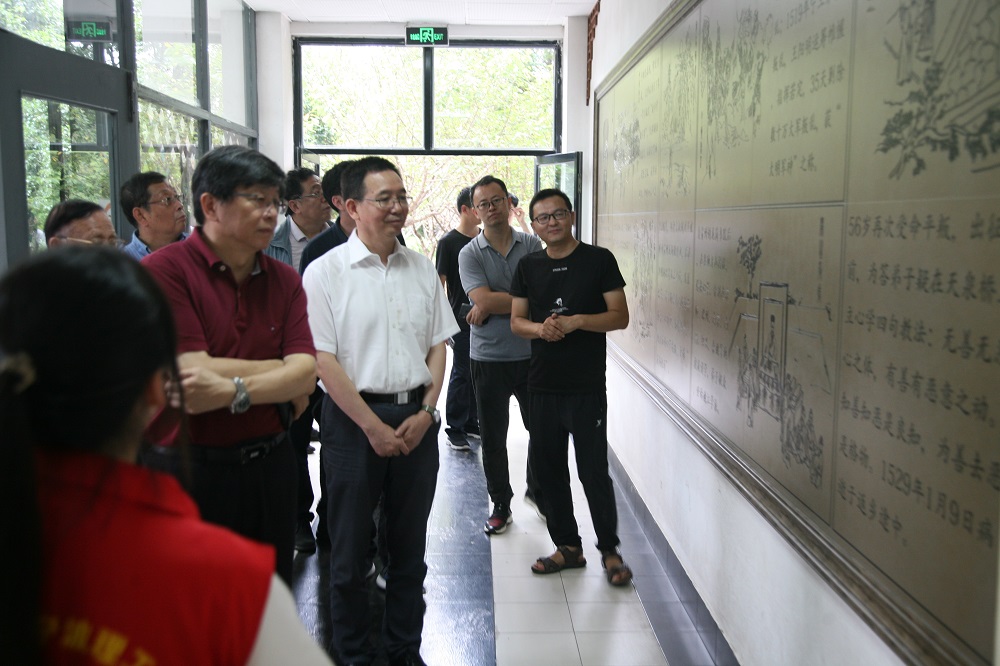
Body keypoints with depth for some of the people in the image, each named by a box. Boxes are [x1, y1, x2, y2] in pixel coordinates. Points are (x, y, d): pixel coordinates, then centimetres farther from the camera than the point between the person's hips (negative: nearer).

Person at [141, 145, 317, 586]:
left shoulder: (284, 279, 5)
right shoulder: (165, 270, -12)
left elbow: (306, 372, -7)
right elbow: (195, 371, -21)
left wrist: (233, 391, -24)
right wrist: (283, 374, -9)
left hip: (270, 467, 5)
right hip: (192, 471, -5)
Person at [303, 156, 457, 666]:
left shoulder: (421, 269, 7)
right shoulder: (325, 272, -6)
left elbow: (438, 345, 9)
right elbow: (323, 360, -10)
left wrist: (425, 412, -3)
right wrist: (373, 426, -12)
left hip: (417, 418, 4)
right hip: (354, 419, -4)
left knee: (410, 543, 15)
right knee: (350, 547, 8)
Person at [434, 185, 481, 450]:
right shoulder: (449, 242, -7)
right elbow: (440, 283, -8)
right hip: (461, 319, -6)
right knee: (461, 373, -1)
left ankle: (471, 423, 25)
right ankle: (454, 429, 10)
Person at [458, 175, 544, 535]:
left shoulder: (531, 245, 2)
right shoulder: (470, 254, -3)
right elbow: (482, 299, -18)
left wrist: (492, 305, -13)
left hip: (531, 354, 1)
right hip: (489, 359, -1)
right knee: (493, 437, 9)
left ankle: (537, 491, 37)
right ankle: (501, 505, 25)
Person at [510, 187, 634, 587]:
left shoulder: (599, 260, -2)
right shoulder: (528, 267, 10)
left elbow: (620, 316, -5)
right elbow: (516, 321, 10)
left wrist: (576, 321, -19)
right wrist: (540, 328, -11)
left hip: (587, 387, -4)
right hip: (542, 385, 5)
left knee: (593, 472, -1)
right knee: (547, 468, 11)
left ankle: (609, 550, 17)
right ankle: (568, 546, 27)